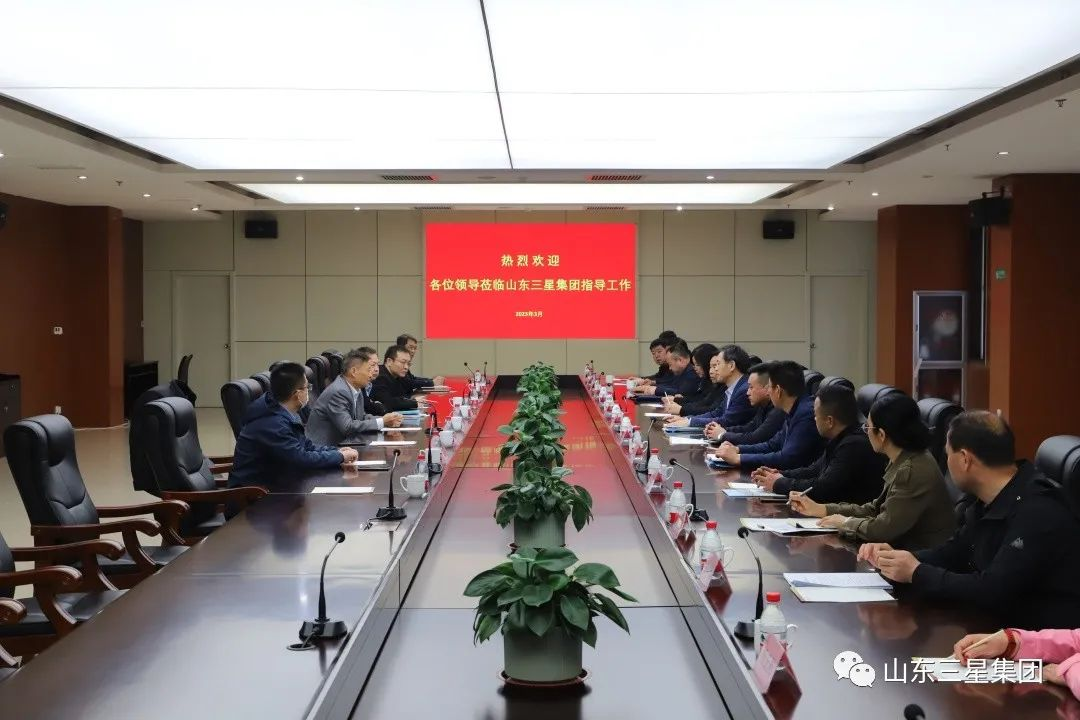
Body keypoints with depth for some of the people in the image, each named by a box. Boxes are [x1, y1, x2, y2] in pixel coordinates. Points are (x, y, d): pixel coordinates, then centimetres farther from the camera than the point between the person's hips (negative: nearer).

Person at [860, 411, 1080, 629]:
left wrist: (916, 573, -17)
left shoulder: (1037, 511, -24)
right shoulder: (991, 501, 6)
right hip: (999, 624, 8)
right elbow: (955, 551, 17)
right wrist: (898, 558, 0)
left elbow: (992, 591, -27)